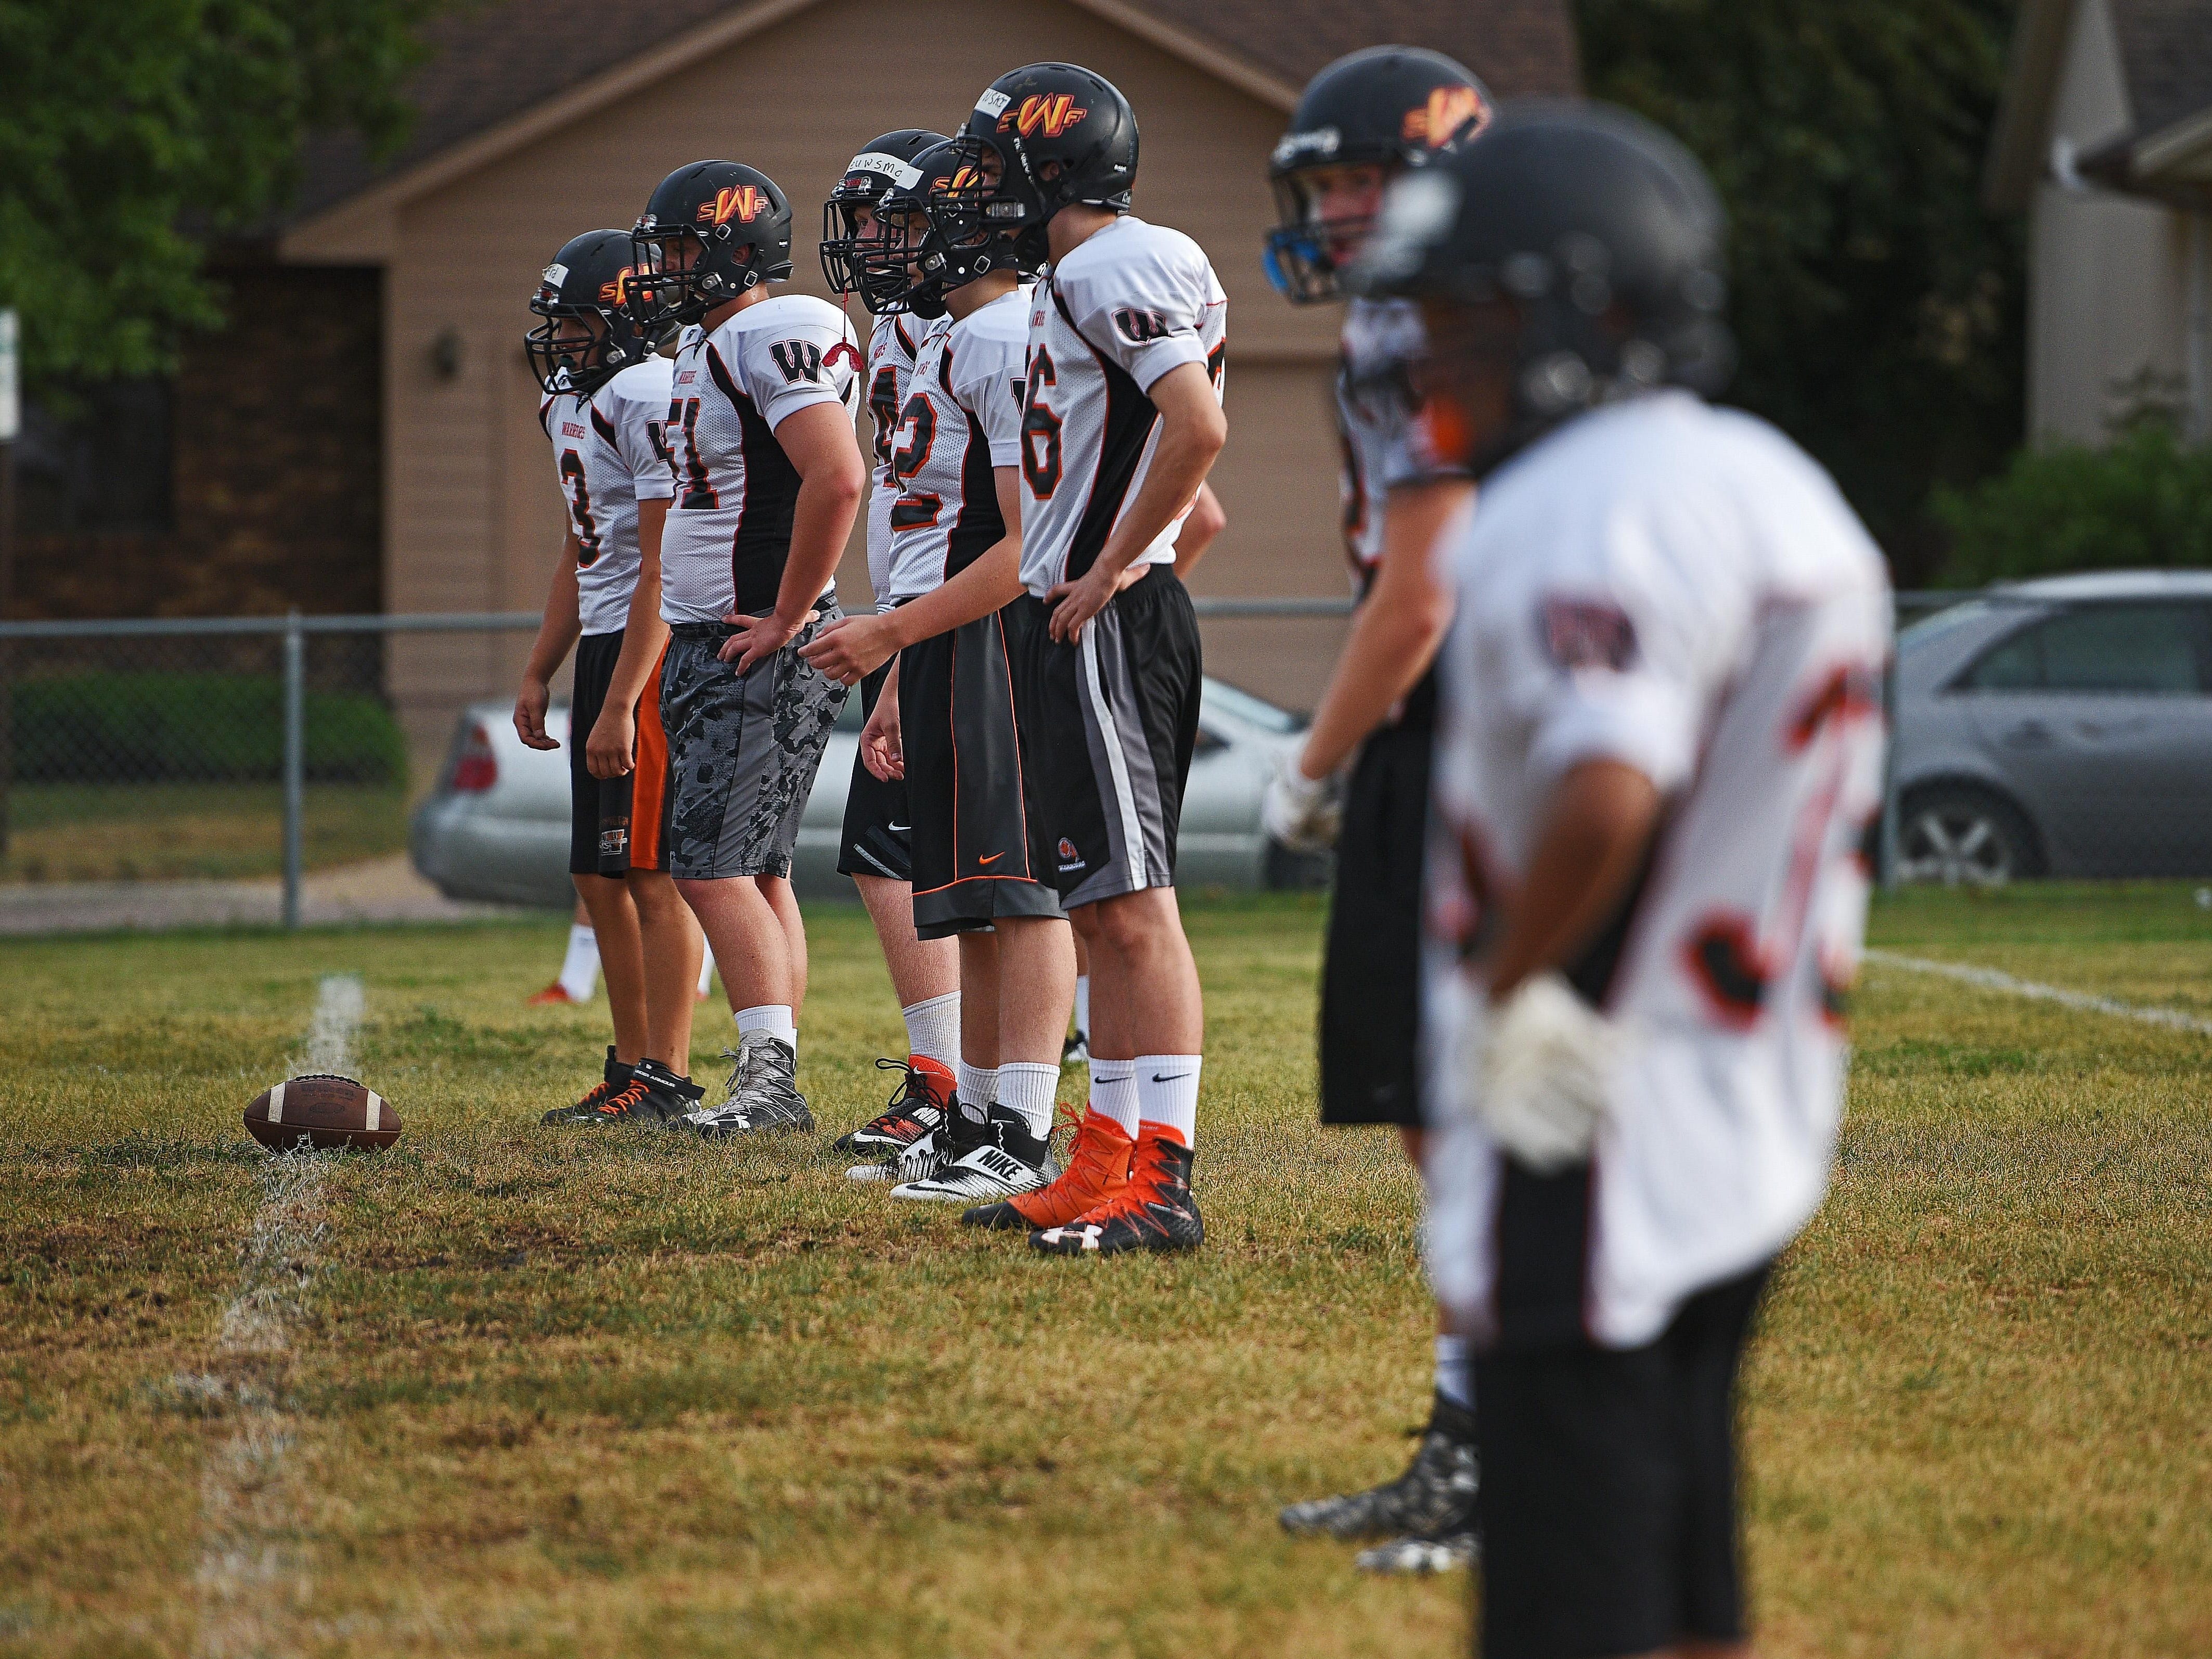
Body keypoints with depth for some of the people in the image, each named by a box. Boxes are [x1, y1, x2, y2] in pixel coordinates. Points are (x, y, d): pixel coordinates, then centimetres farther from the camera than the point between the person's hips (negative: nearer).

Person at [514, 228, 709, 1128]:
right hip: (604, 646, 10)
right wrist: (538, 674, 21)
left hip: (656, 650, -10)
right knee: (601, 879, 11)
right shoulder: (572, 405, 16)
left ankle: (666, 1081, -6)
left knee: (653, 876, -8)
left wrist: (623, 700, -22)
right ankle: (630, 1069, 18)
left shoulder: (649, 400, -16)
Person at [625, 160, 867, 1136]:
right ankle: (773, 1085, 12)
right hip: (704, 644, 10)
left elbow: (838, 479, -27)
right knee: (752, 869, 10)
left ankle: (770, 1074, -14)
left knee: (714, 866, -13)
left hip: (761, 650, -10)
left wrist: (785, 619, -21)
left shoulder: (769, 340, -16)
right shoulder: (707, 346, 17)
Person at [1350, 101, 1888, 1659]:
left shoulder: (1588, 513, -19)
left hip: (1594, 1149, -10)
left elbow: (1604, 801, -34)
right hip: (1755, 1123, 10)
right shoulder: (1783, 492, 13)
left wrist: (1508, 988, -18)